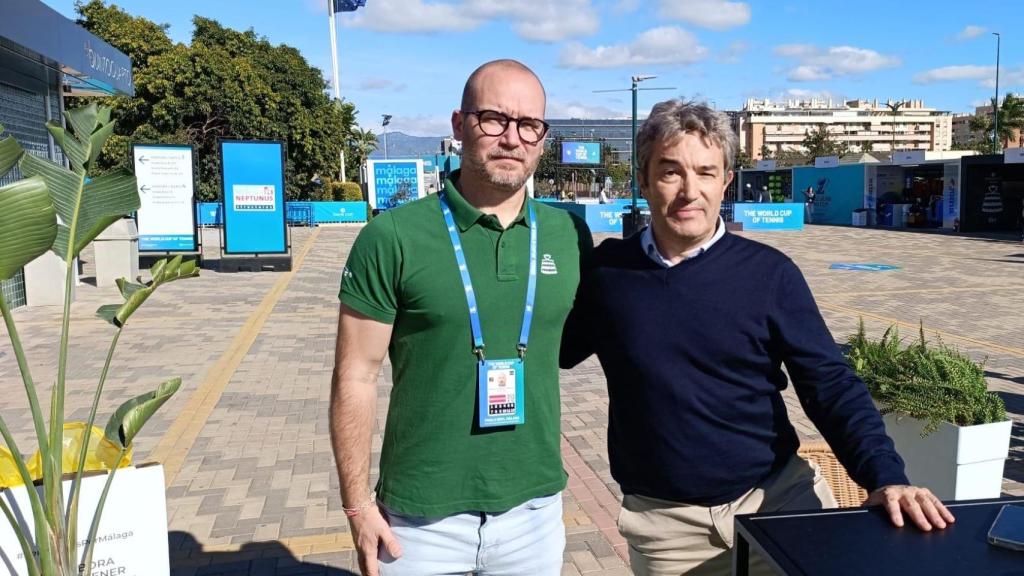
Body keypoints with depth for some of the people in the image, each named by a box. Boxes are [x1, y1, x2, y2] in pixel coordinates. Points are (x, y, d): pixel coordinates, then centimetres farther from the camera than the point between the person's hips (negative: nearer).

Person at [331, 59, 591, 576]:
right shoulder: (393, 237, -11)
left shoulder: (569, 235, -1)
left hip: (535, 506, 3)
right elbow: (355, 377, -8)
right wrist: (358, 504, -8)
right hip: (422, 514, -2)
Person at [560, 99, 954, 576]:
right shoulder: (606, 270, -4)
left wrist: (885, 478, -19)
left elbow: (830, 385, -6)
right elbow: (550, 350, 9)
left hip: (781, 496, 0)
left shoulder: (768, 272, -7)